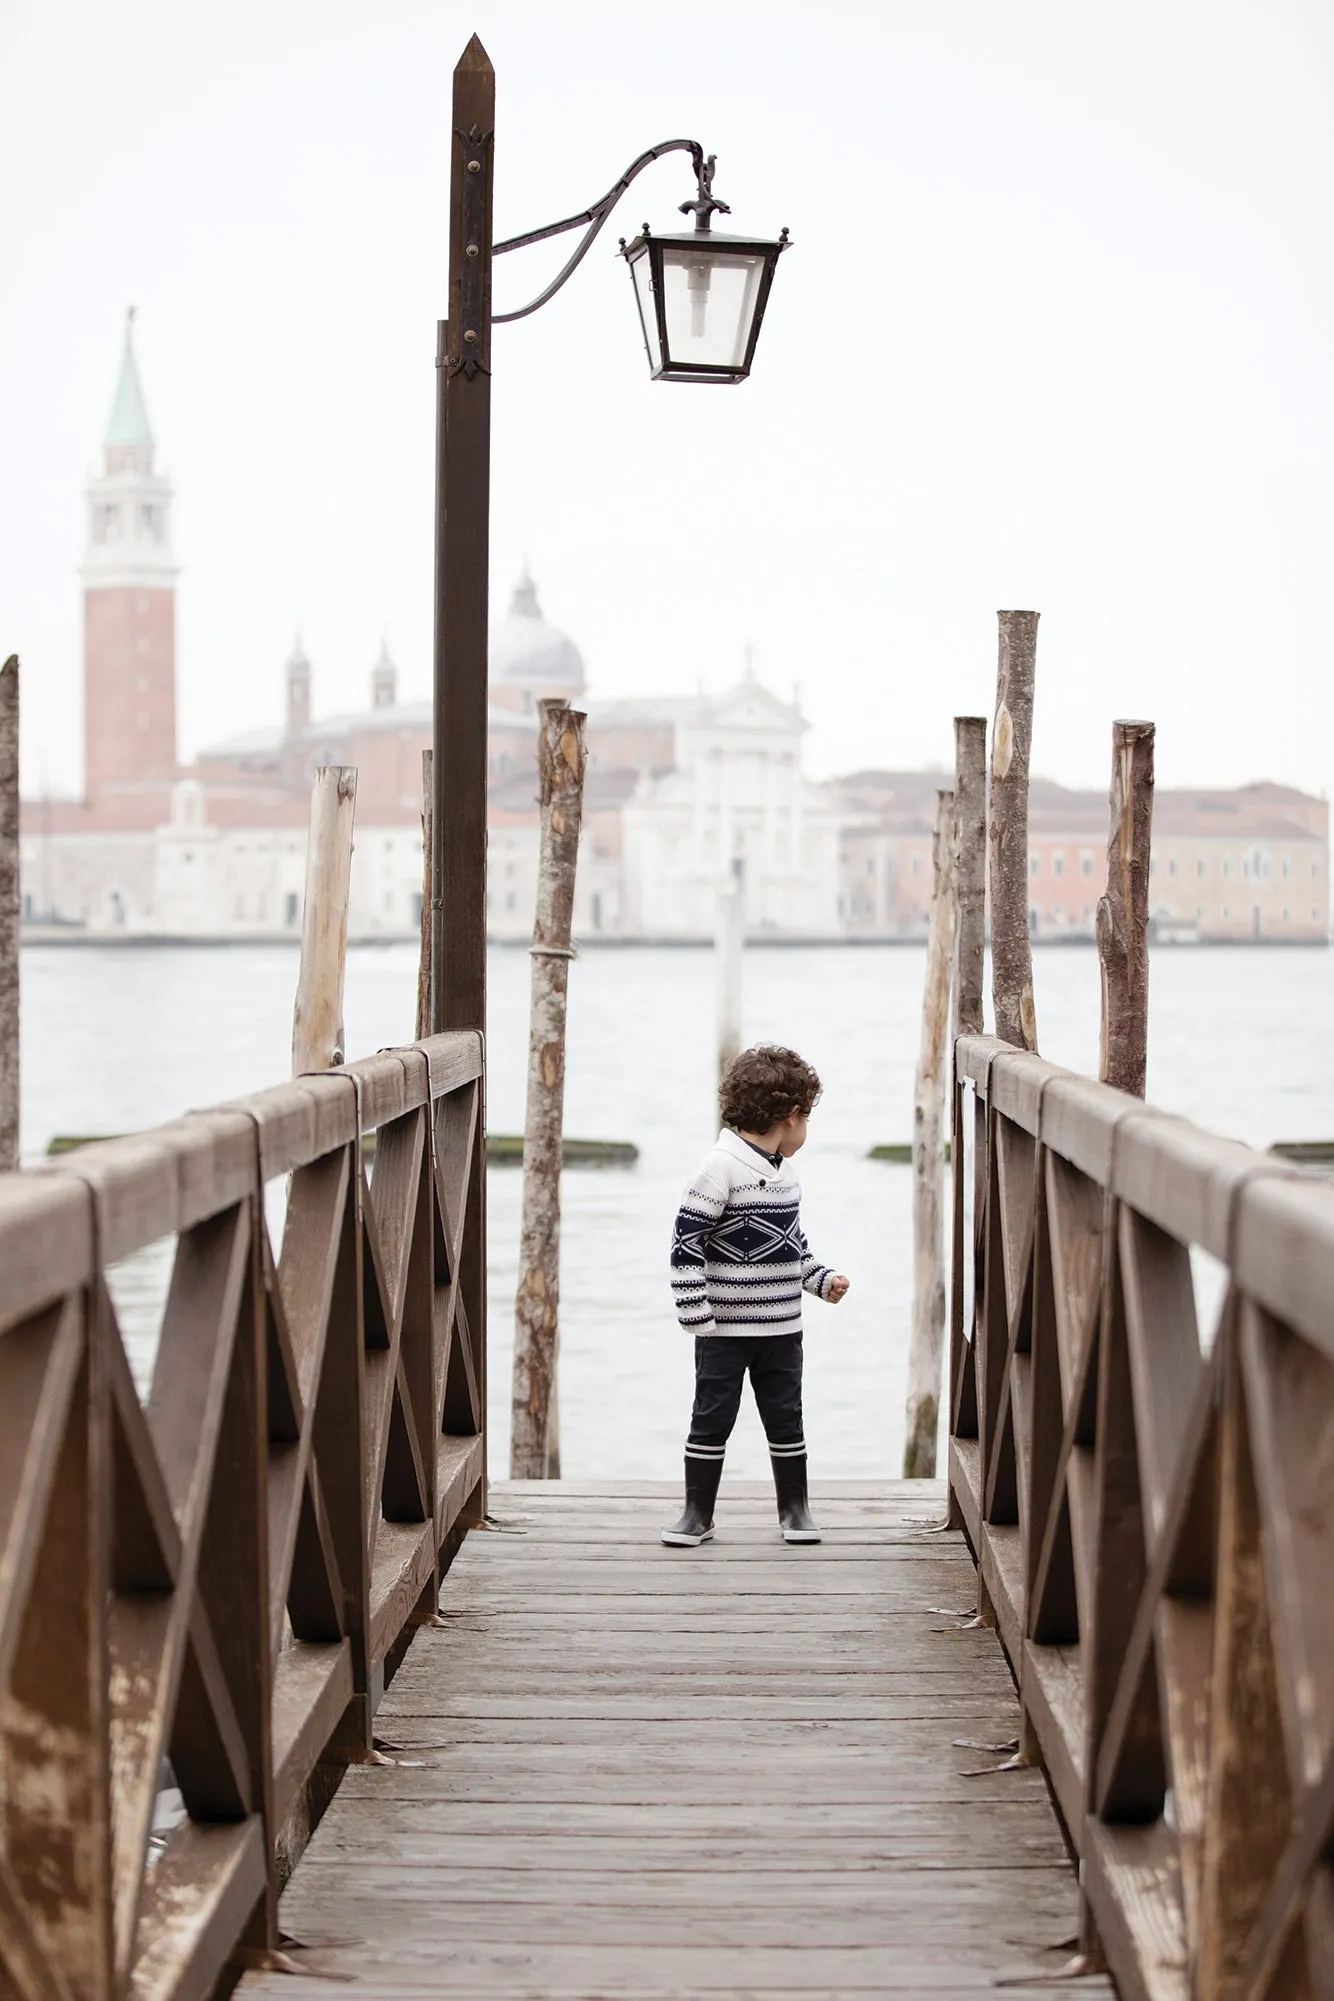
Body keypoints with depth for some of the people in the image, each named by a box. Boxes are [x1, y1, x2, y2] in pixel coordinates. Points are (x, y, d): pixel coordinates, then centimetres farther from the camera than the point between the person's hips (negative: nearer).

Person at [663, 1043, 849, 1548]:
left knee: (785, 1417, 10)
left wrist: (822, 1280, 11)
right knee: (712, 1418, 2)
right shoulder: (721, 1167, -14)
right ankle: (697, 1513, 11)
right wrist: (694, 1313, -19)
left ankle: (795, 1509, 21)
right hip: (725, 1329, -6)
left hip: (782, 1326, 6)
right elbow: (687, 1241, -16)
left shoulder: (784, 1174, 10)